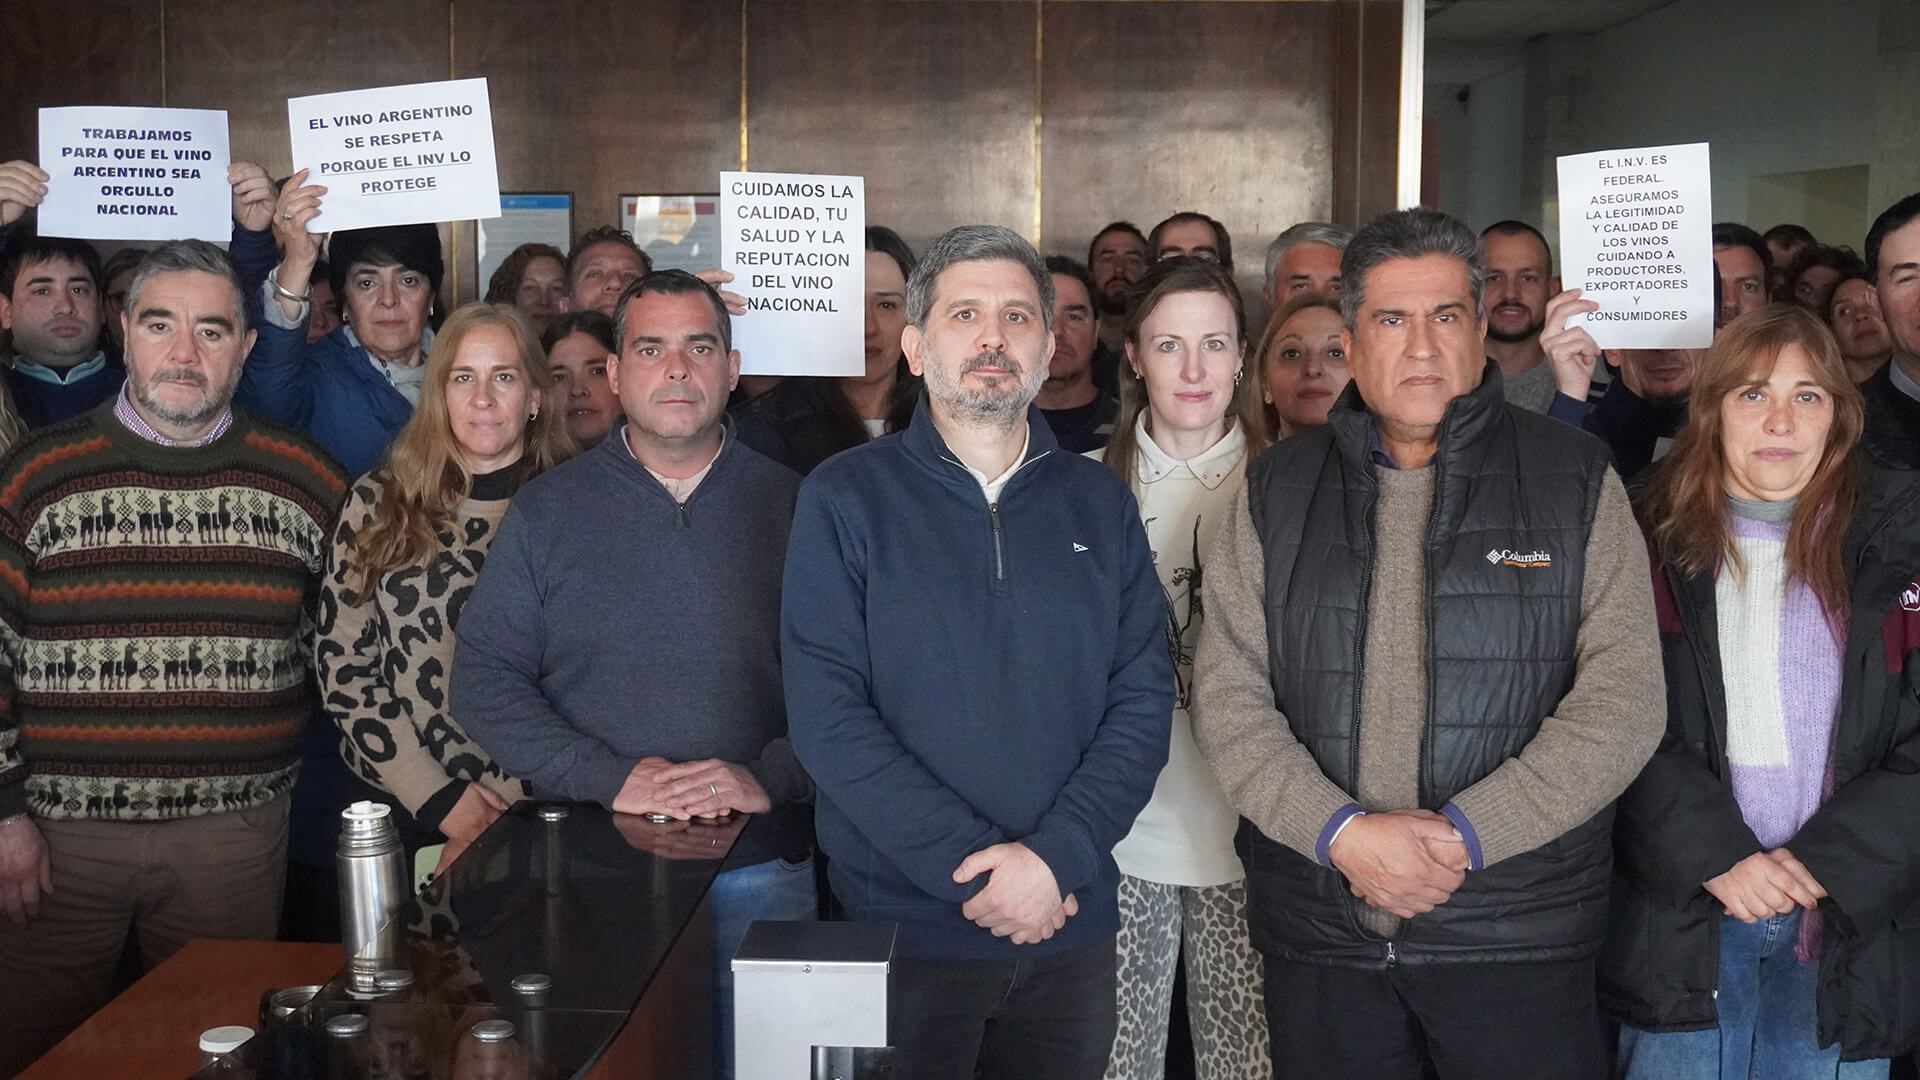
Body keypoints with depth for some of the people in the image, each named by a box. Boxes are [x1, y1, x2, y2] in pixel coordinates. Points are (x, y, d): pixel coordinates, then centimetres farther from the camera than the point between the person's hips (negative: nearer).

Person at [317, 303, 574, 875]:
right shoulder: (378, 504, 3)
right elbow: (342, 667, 2)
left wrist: (510, 810, -10)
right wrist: (440, 801, -6)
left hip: (540, 811, -1)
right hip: (402, 810, 1)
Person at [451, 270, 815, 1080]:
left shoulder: (790, 507, 1)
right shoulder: (547, 510, 2)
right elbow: (484, 680, -3)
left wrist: (771, 778, -19)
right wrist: (607, 778, -15)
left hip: (760, 874, 0)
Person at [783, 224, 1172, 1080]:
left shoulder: (1100, 505, 5)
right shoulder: (845, 499, -4)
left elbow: (1143, 700, 0)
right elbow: (826, 714, -11)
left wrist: (1056, 857, -14)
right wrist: (972, 865, -17)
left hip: (1071, 923, 3)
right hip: (903, 922, -3)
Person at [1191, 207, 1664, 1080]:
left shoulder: (1576, 480, 2)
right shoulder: (1278, 488, 6)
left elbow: (1624, 695, -5)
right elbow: (1228, 692, 1)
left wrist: (1466, 833, -15)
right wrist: (1342, 832, -13)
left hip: (1519, 933, -1)